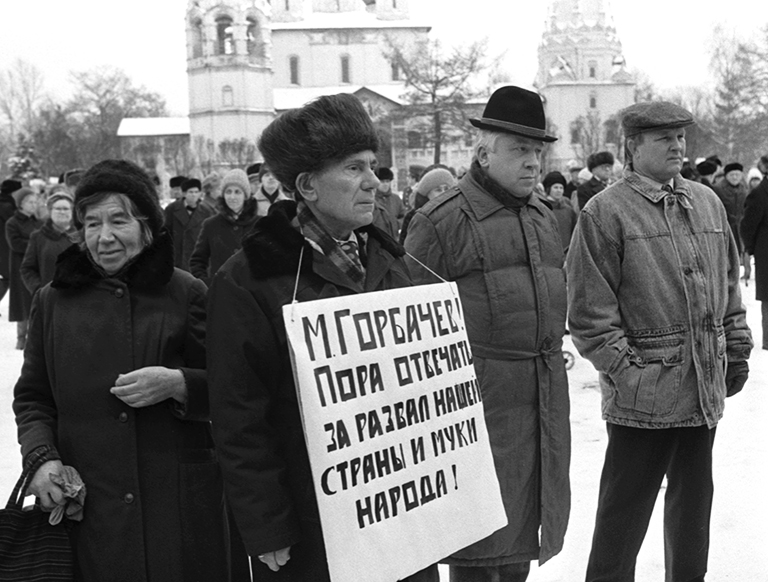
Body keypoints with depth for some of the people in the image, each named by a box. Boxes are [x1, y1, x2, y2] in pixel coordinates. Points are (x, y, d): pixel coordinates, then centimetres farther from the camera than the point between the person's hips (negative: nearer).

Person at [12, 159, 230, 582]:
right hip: (85, 504, 1)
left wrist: (176, 384, -16)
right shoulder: (54, 300, 7)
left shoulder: (187, 294, 1)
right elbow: (32, 397, 14)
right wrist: (41, 456, -3)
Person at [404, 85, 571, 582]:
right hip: (479, 396, -7)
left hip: (545, 393, 7)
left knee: (527, 518, 16)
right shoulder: (441, 220, -9)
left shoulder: (544, 217, 15)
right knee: (479, 537, -1)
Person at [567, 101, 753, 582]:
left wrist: (737, 347, 14)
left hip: (706, 387, 7)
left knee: (694, 497, 17)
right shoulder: (605, 213, -8)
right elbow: (589, 311, -11)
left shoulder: (707, 203, 13)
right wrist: (624, 367, -14)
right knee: (626, 507, 1)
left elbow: (729, 283, 19)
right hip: (644, 392, -6)